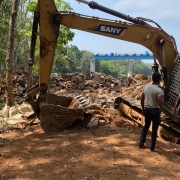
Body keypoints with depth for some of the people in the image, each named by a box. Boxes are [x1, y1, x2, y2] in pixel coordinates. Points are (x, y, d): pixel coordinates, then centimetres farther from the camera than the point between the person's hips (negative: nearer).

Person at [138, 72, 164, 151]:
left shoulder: (146, 87, 0)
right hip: (155, 111, -6)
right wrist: (162, 99, -2)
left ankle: (141, 143, 23)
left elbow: (142, 99, 6)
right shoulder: (159, 90, -19)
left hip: (147, 109, 6)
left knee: (146, 126, 21)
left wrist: (143, 109, 17)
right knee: (154, 129, 6)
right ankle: (152, 147, 13)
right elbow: (160, 104, -22)